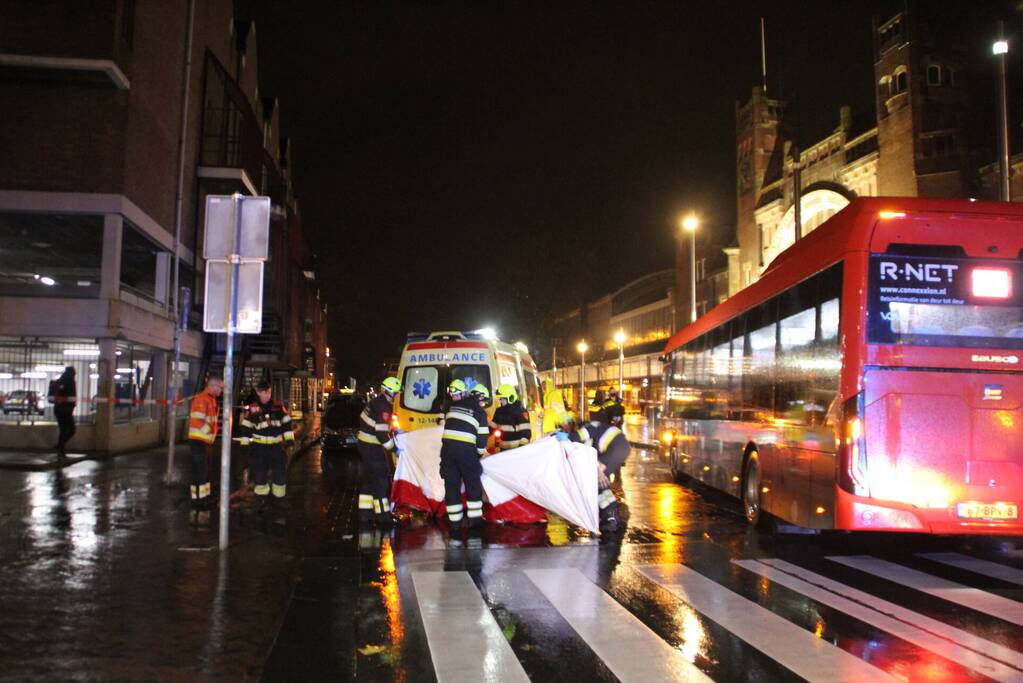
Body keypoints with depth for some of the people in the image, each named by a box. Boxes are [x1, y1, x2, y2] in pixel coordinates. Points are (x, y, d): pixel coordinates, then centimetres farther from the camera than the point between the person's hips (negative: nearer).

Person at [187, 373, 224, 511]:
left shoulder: (211, 399, 15)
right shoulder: (201, 399, -16)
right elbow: (197, 422, -23)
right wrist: (211, 433, -18)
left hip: (206, 442, 10)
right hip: (198, 441, -10)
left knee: (205, 471, 16)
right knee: (200, 471, -7)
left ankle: (204, 499, 25)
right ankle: (197, 501, -3)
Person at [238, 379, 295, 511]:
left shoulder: (278, 406, 5)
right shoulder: (252, 409, -2)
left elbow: (287, 423, 10)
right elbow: (246, 428, 1)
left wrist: (289, 438, 4)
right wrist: (245, 444, -1)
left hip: (277, 445, 2)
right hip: (259, 446, -2)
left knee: (281, 472, 4)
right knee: (259, 474, 1)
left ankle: (279, 498, 20)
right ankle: (263, 499, 15)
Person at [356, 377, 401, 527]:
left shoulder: (375, 402, 10)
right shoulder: (383, 408, -21)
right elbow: (381, 432, -23)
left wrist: (391, 431, 19)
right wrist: (392, 447, -11)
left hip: (364, 444, 10)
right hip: (374, 448, -10)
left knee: (368, 480, 16)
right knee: (380, 481, -4)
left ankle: (364, 515, 21)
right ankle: (382, 516, 0)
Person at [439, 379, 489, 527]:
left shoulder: (453, 405, 16)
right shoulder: (480, 412, 3)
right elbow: (482, 437, 1)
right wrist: (480, 453, 17)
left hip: (447, 446, 4)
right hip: (466, 450, -4)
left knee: (451, 484, 9)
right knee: (473, 484, 9)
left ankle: (454, 521, 10)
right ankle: (475, 520, 9)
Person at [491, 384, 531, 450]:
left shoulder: (520, 412, -14)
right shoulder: (499, 411, 9)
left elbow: (526, 432, -16)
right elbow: (493, 426, 20)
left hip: (517, 448, -7)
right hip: (503, 448, 7)